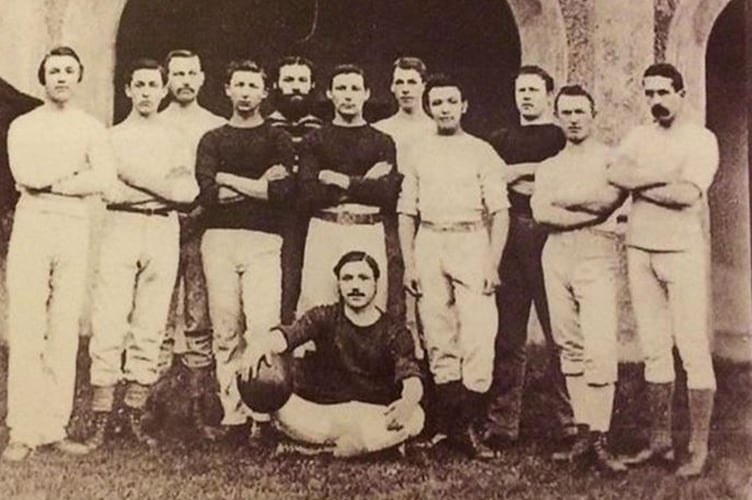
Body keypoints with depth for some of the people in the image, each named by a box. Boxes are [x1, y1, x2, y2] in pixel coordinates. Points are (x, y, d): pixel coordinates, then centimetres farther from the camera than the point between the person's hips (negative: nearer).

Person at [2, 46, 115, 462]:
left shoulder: (92, 128, 12)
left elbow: (104, 179, -5)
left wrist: (49, 182, -7)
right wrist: (75, 174, -4)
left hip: (75, 229, 1)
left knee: (65, 331, 2)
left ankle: (54, 428, 7)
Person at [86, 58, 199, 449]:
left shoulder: (175, 139, 15)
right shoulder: (112, 136, 11)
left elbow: (188, 191, 2)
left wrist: (139, 180, -6)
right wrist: (167, 186, -6)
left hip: (164, 231, 2)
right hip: (121, 226, -2)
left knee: (150, 328, 2)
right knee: (108, 325, -7)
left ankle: (135, 415, 8)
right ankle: (101, 419, -3)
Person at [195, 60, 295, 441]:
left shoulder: (278, 139, 12)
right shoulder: (212, 140, 17)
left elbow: (285, 191, -6)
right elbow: (207, 194, 0)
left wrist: (230, 180, -1)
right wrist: (259, 186, -4)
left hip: (263, 241, -2)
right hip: (219, 240, 2)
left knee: (263, 329, -13)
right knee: (225, 333, 0)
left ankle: (263, 416, -9)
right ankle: (233, 417, 4)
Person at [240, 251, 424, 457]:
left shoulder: (393, 331, 3)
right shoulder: (325, 317, 5)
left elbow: (411, 376, -13)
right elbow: (288, 334, -15)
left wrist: (409, 401, -39)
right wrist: (262, 342, -41)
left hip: (376, 416, 0)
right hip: (323, 411, 0)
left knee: (414, 417, -31)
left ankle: (319, 449, -21)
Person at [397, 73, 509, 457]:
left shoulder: (482, 152, 6)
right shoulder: (417, 154, 14)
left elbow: (499, 212, 2)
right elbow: (406, 212, 14)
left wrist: (493, 263, -7)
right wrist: (408, 264, 5)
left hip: (471, 242, -2)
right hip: (429, 243, 3)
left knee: (478, 336, -11)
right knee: (438, 341, 3)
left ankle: (465, 422, -4)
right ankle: (450, 421, 9)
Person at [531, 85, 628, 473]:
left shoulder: (611, 158, 8)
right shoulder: (548, 167, 17)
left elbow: (610, 198, -10)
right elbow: (541, 213, 0)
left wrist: (562, 200, -2)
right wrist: (592, 215, -8)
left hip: (597, 256, -4)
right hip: (556, 256, 4)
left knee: (599, 348, -13)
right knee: (570, 348, 4)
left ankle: (599, 439, -11)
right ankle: (583, 432, 9)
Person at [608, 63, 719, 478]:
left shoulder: (701, 139, -3)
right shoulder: (638, 137, 12)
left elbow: (686, 194, -18)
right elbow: (616, 175, -6)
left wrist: (639, 185, -7)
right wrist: (664, 176, -14)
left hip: (682, 253, -5)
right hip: (639, 252, 5)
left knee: (693, 351, -3)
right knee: (653, 351, 9)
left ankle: (699, 449, 3)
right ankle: (660, 440, 18)